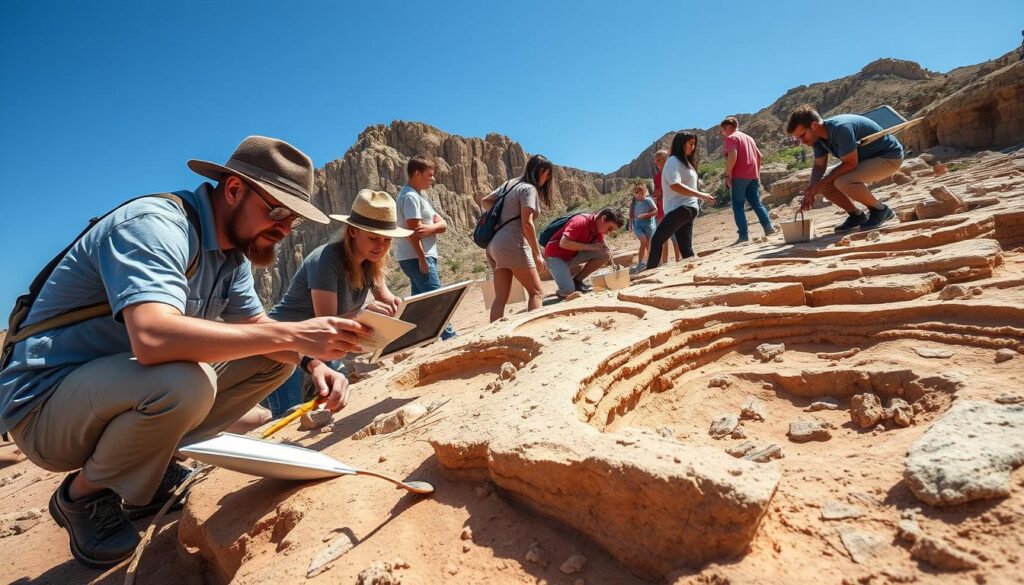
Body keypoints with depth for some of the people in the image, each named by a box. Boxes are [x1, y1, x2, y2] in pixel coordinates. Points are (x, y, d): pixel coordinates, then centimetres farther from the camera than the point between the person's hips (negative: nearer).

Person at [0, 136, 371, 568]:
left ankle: (146, 467, 6)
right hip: (45, 403, -8)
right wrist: (291, 334, -38)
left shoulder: (232, 252, 1)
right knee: (183, 383, -36)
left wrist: (312, 363, -13)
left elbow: (258, 326, 6)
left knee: (273, 361, 0)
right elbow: (153, 337, -41)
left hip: (123, 384, 8)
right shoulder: (153, 226, -25)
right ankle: (83, 495, -4)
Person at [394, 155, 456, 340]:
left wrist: (430, 228, -12)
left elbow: (443, 224, 9)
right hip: (417, 257, -10)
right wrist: (422, 260, -21)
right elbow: (414, 231, -19)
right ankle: (449, 336, -8)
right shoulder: (410, 196, -12)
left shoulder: (420, 196, 19)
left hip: (422, 256, 10)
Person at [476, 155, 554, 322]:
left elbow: (485, 202, 20)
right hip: (513, 245, -8)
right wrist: (537, 253, -12)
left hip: (495, 244, 8)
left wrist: (502, 216, 13)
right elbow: (527, 223, -15)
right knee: (536, 292, -1)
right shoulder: (529, 189, -7)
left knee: (501, 297, 6)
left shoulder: (510, 183, 18)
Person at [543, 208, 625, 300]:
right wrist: (589, 246, -28)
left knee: (604, 254, -12)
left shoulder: (599, 229, 1)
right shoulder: (581, 221, -23)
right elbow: (563, 243, -29)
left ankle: (577, 281, -2)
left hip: (574, 256, 8)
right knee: (568, 291, -28)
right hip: (556, 256, -8)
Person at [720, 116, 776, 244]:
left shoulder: (730, 138, -3)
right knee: (756, 203, 13)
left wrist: (728, 175, -17)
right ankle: (768, 227, 1)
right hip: (753, 176, 8)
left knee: (738, 206, -4)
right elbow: (759, 156, 22)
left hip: (739, 176, -8)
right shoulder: (748, 137, 23)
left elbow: (732, 155, -19)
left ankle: (743, 235, -9)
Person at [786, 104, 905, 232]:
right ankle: (857, 215, 10)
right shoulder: (818, 136, -5)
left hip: (890, 156, -9)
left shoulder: (840, 128, -31)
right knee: (826, 185, -3)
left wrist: (822, 183, -24)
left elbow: (850, 163, -28)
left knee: (843, 182, -32)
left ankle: (880, 209, -9)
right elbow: (819, 166, 1)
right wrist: (810, 191, -14)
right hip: (867, 159, 9)